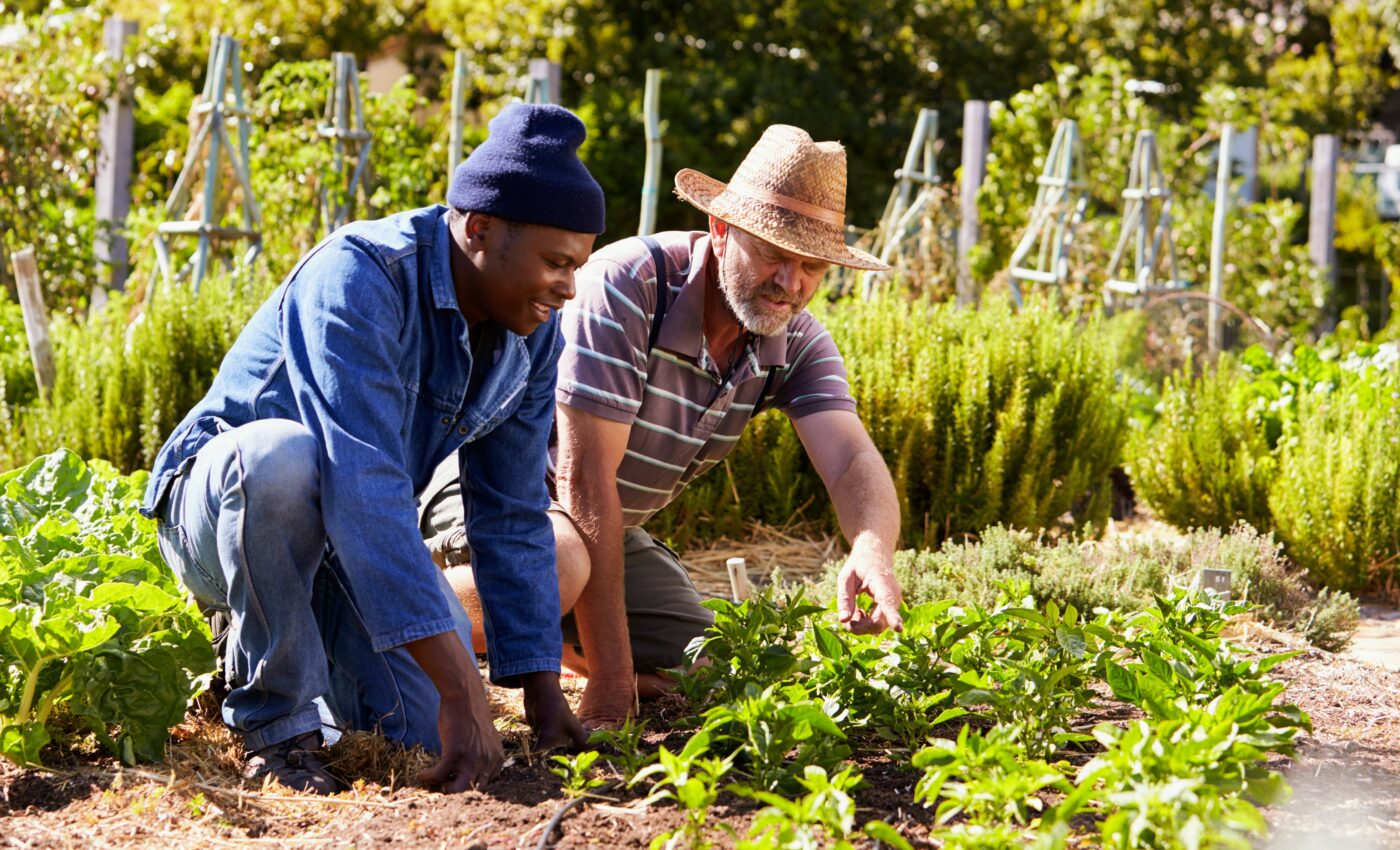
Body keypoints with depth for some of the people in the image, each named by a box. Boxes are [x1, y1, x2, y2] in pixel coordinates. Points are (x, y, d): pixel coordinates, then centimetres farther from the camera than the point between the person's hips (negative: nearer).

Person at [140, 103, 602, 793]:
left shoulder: (533, 335, -5)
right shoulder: (357, 279, -29)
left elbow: (513, 518, 2)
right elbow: (362, 484, -39)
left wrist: (542, 691, -6)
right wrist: (458, 685, -44)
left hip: (356, 544, 6)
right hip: (217, 508, -6)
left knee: (435, 739, -13)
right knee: (283, 456, -41)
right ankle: (276, 717, -20)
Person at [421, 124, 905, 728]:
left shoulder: (797, 343, -9)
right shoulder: (626, 287, -30)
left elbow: (853, 462, -22)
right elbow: (585, 479, -31)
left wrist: (873, 551, -50)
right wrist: (609, 675, -33)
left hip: (611, 529, 7)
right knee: (556, 566, -40)